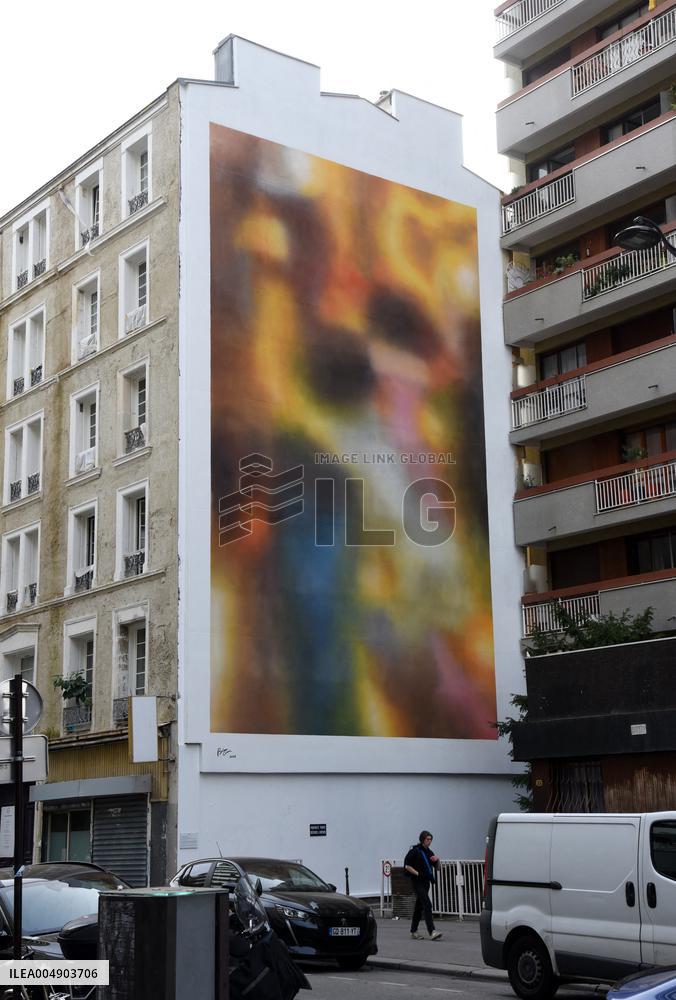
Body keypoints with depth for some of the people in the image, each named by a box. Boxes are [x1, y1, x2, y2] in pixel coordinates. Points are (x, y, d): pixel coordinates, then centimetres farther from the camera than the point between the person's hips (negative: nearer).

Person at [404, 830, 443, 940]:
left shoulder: (428, 852, 12)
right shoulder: (415, 851, -9)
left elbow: (435, 866, 19)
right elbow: (407, 866, -12)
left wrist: (436, 860, -2)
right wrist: (418, 873, -19)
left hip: (426, 882, 8)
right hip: (418, 882, -8)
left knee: (419, 906, 13)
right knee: (427, 904, -17)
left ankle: (414, 931, 22)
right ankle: (432, 931, -23)